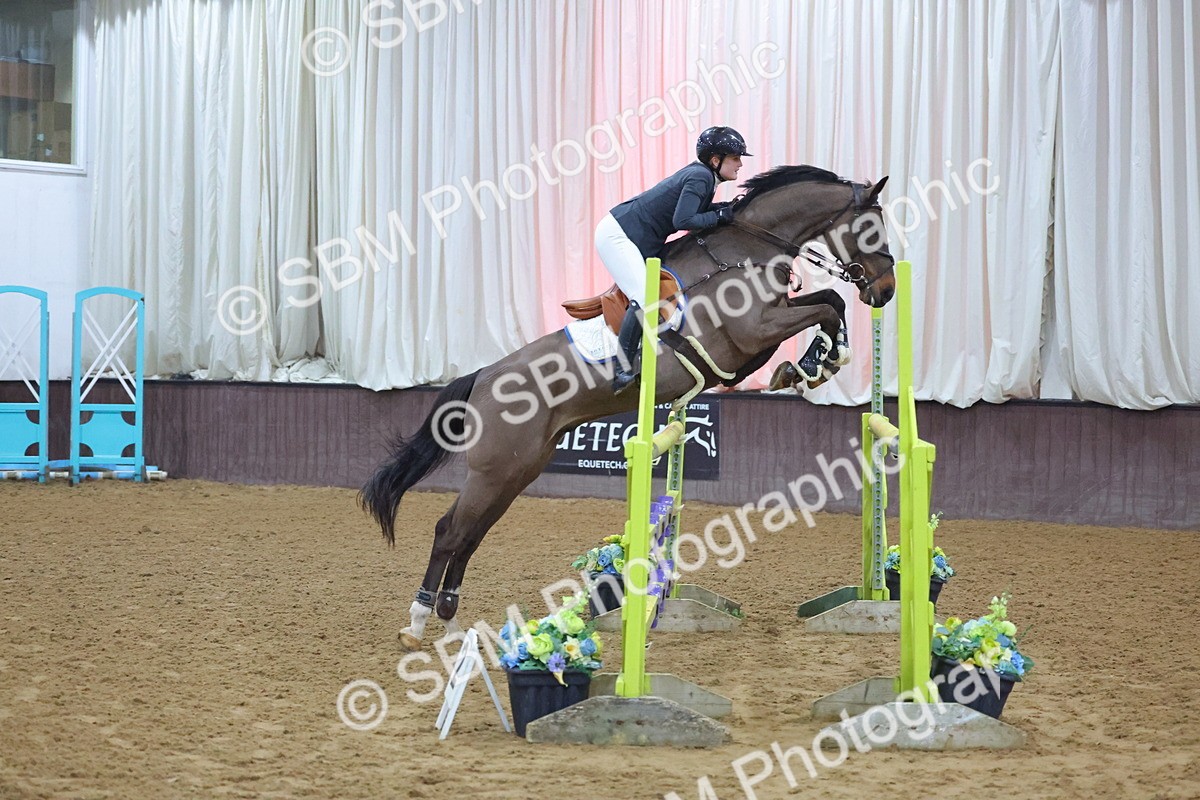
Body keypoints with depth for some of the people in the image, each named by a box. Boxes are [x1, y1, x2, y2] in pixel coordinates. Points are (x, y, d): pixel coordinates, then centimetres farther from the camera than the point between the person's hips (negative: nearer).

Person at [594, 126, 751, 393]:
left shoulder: (701, 174, 11)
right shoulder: (701, 177, -18)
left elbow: (690, 209, 10)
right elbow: (682, 220, -26)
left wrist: (729, 209, 3)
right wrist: (720, 215, -16)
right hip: (617, 235, -11)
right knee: (644, 298, -20)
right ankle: (622, 370, -19)